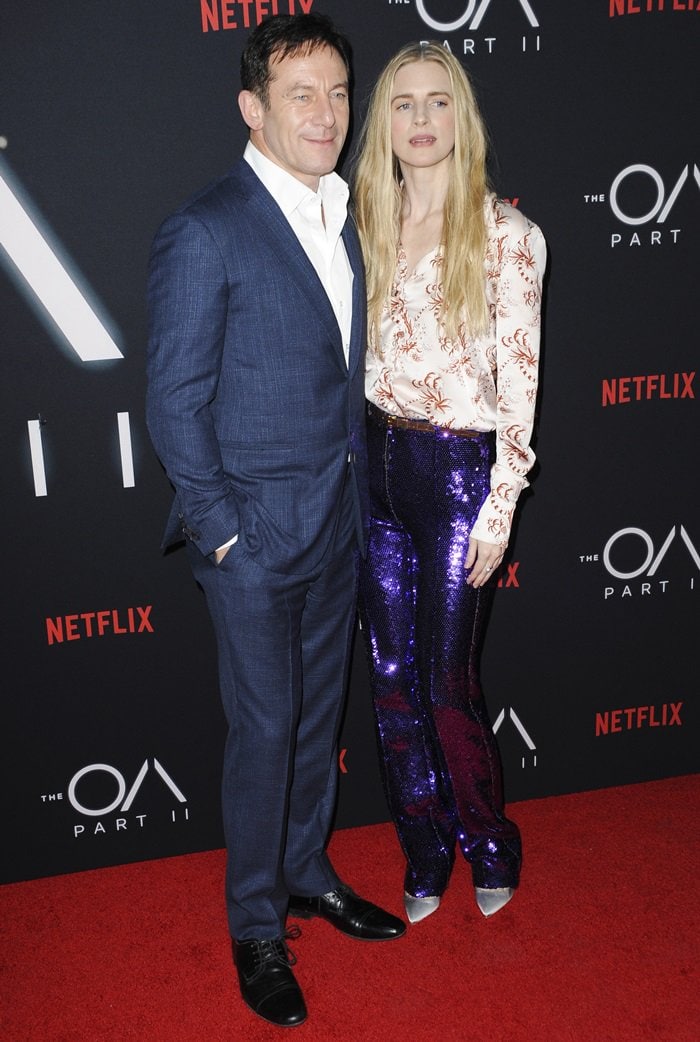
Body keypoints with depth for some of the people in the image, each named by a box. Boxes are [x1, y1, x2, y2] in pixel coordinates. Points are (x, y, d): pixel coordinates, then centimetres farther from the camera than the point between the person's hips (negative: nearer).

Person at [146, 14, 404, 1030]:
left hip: (339, 524, 7)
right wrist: (219, 526, -14)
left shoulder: (342, 214, 9)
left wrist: (357, 489, 11)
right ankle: (256, 926, 26)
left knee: (318, 714, 19)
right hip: (254, 534, -7)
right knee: (264, 730, 5)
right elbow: (175, 403, -13)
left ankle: (308, 873, 40)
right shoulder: (205, 232, -14)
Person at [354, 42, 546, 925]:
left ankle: (489, 844, 31)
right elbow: (354, 359, 11)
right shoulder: (366, 226, 6)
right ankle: (425, 854, 31)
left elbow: (519, 380, -9)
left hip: (458, 470, -5)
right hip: (375, 463, 5)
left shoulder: (505, 234, -8)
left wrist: (500, 508, -11)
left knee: (446, 684, 4)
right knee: (391, 679, 11)